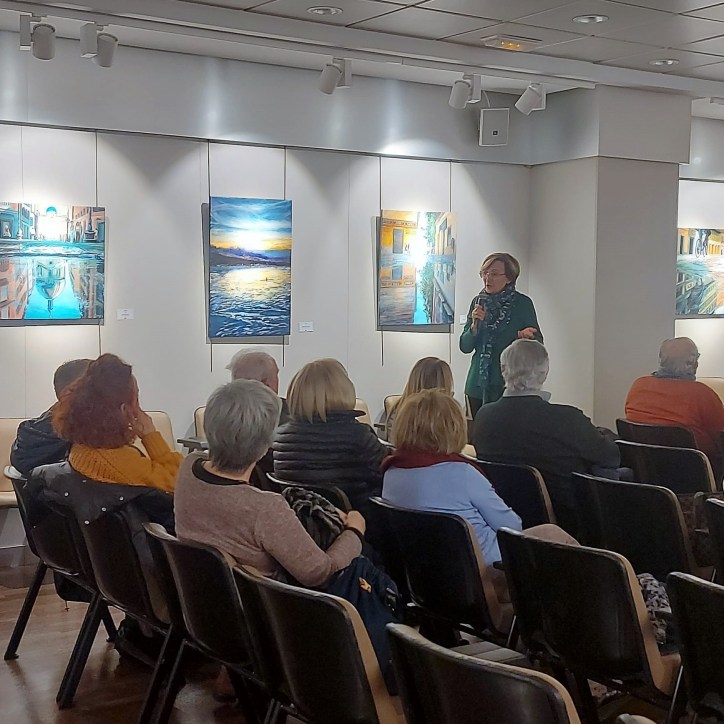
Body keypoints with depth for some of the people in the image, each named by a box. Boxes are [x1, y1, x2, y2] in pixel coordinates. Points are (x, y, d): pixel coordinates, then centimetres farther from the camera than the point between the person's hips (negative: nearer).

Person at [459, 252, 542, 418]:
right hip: (478, 384, 4)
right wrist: (475, 325, -12)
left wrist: (524, 336, -21)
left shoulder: (523, 303, -5)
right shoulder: (478, 302, 6)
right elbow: (465, 347, 5)